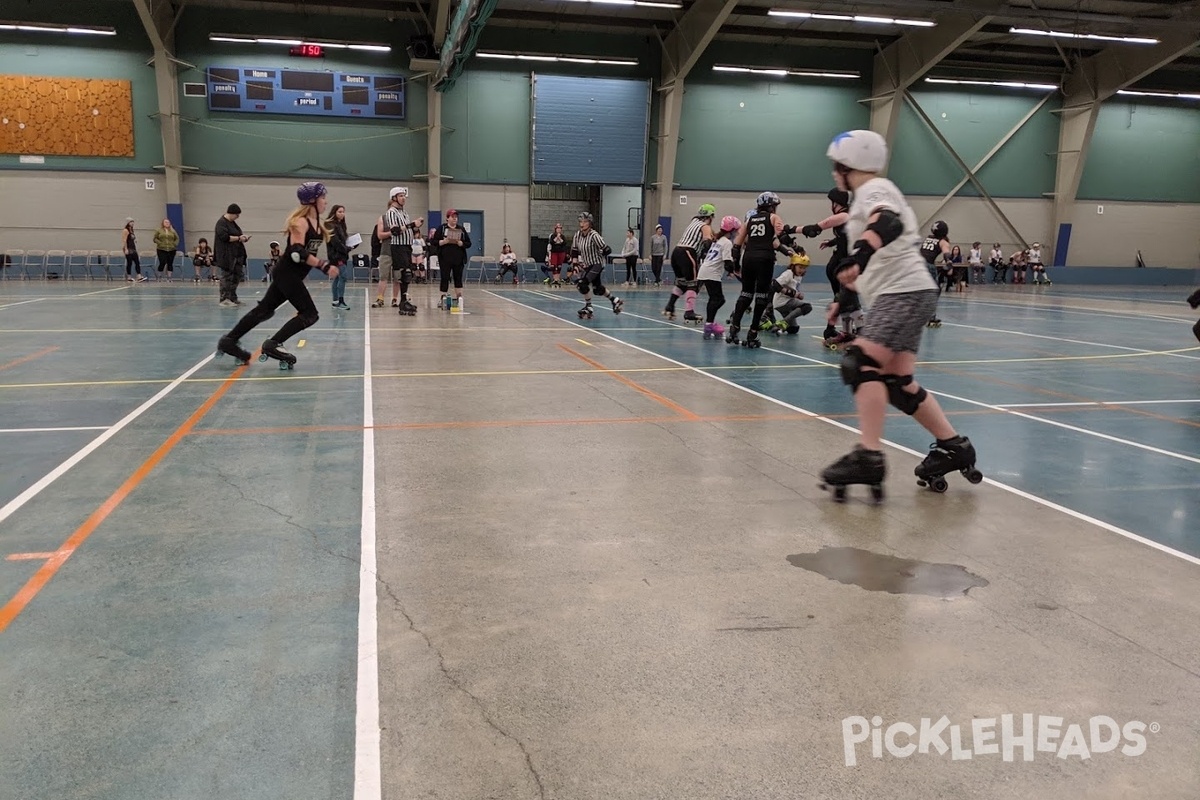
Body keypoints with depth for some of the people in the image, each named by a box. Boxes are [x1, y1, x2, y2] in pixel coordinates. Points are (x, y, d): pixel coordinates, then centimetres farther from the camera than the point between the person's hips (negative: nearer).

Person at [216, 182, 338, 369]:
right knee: (310, 315, -10)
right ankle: (273, 345, -8)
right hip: (287, 273, -9)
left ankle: (229, 340, 23)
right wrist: (324, 266, -29)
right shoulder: (300, 221, -17)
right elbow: (298, 253, -27)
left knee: (264, 309, 14)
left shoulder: (316, 223, 10)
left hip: (290, 275, 9)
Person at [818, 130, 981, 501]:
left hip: (904, 293, -10)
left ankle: (868, 457, -26)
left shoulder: (873, 189, -8)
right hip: (901, 294, 10)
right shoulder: (873, 193, 23)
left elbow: (890, 223, -30)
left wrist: (860, 255, -47)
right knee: (897, 382, 8)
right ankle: (954, 447, 16)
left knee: (862, 363, -21)